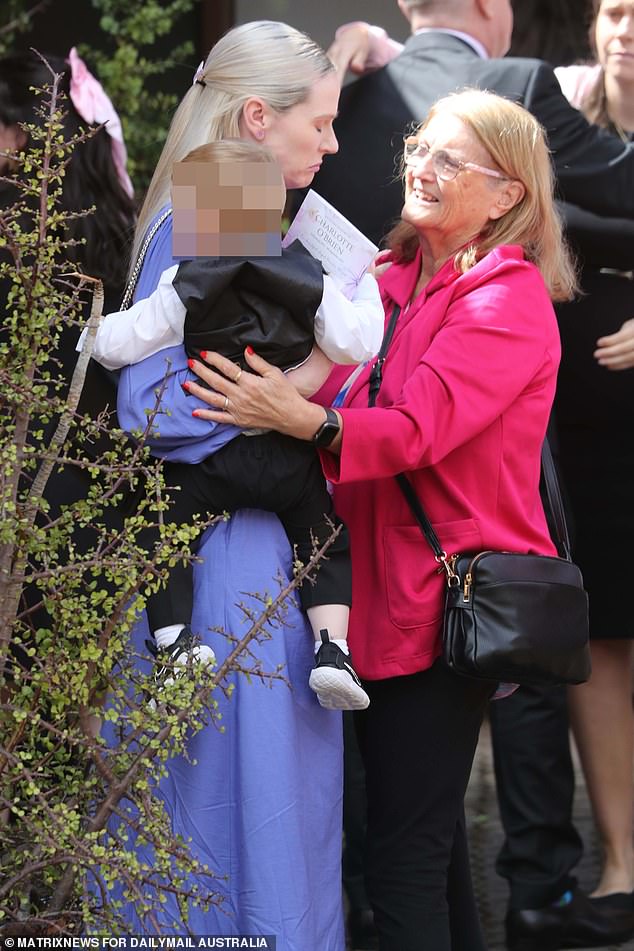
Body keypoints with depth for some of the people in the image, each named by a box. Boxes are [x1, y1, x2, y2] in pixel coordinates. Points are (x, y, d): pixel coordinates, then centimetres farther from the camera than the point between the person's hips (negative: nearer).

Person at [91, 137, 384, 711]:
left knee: (162, 536, 10)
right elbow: (355, 344, 1)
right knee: (327, 541, 19)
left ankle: (174, 641, -6)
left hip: (211, 464, -3)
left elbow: (117, 346, -6)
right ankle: (332, 647, 4)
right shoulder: (310, 282, -1)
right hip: (291, 459, 3)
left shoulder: (184, 291, -6)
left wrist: (96, 331, 17)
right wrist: (367, 291, 19)